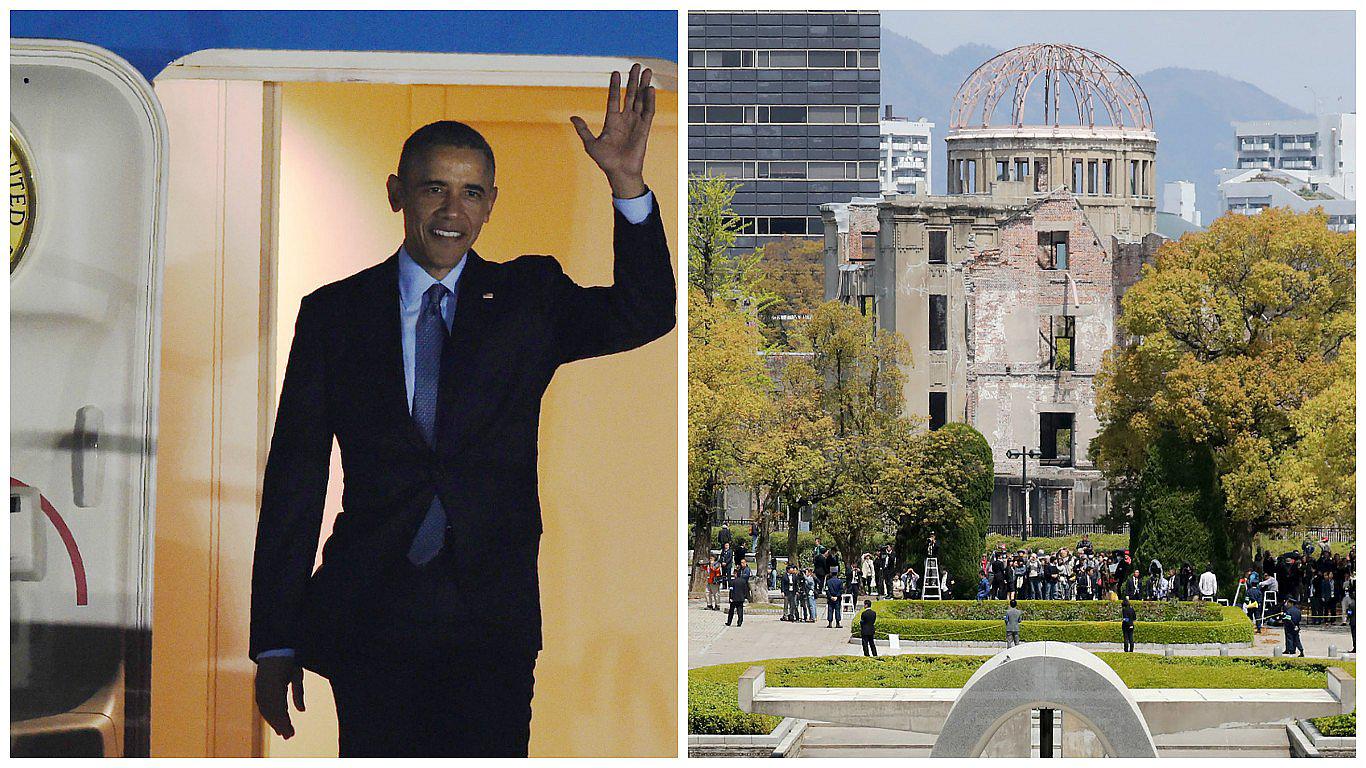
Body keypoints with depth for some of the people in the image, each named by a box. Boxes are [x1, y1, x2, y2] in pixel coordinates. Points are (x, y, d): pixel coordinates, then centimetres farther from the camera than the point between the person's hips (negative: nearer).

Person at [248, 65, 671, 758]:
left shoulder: (527, 297, 9)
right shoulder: (333, 313, 6)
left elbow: (644, 316, -8)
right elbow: (294, 479, 5)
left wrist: (627, 184, -21)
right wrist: (275, 644, 1)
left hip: (493, 621, 0)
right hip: (369, 620, 0)